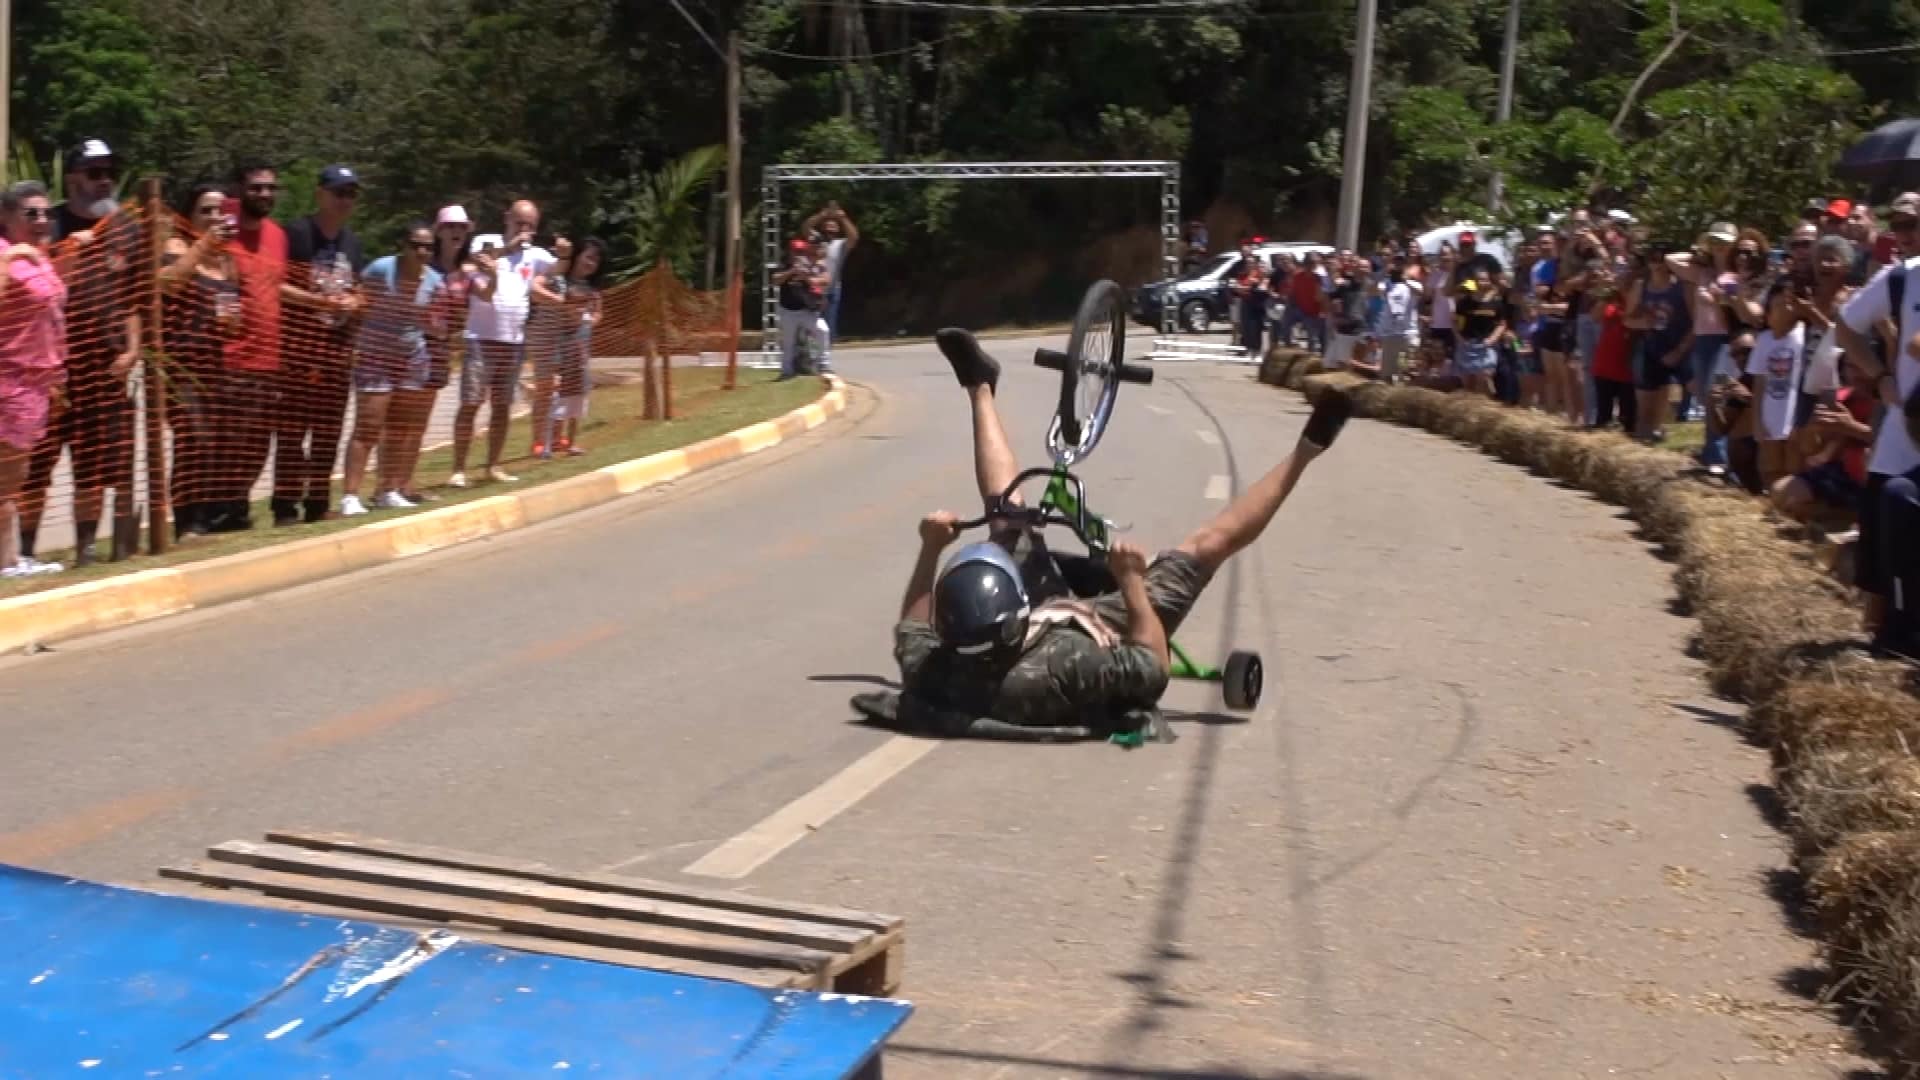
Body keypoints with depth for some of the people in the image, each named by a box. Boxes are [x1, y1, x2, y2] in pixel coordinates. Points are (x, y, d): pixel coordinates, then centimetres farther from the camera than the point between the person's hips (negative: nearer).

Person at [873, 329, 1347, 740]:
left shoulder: (932, 675, -36)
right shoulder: (1061, 671, -51)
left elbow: (911, 631, -10)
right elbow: (1153, 669, -34)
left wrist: (930, 549, -14)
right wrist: (1132, 581, -33)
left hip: (1043, 622, 4)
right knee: (1207, 543, -6)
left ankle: (980, 389, 35)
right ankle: (1304, 450, 12)